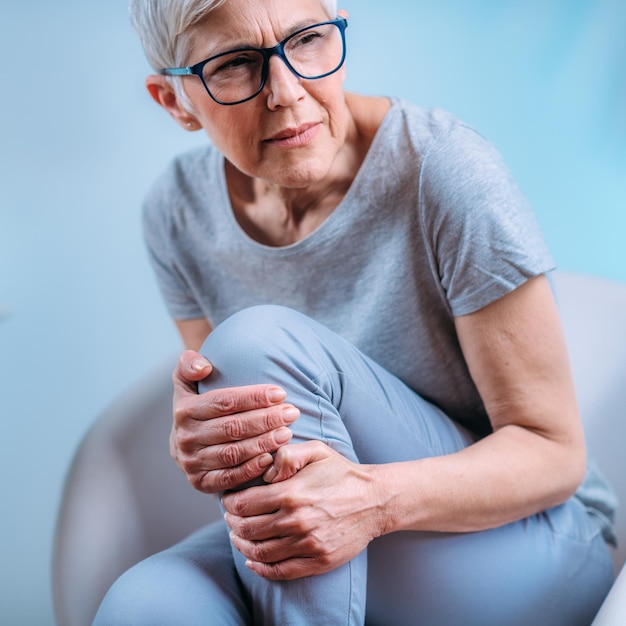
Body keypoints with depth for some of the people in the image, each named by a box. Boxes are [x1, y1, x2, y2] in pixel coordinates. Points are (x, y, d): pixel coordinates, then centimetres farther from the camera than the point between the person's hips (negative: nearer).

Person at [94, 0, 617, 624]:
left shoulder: (444, 169, -20)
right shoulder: (179, 212, -6)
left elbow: (555, 452, -16)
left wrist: (376, 500, -34)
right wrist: (194, 443, -24)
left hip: (525, 545, -1)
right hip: (308, 543, 2)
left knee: (259, 342, -26)